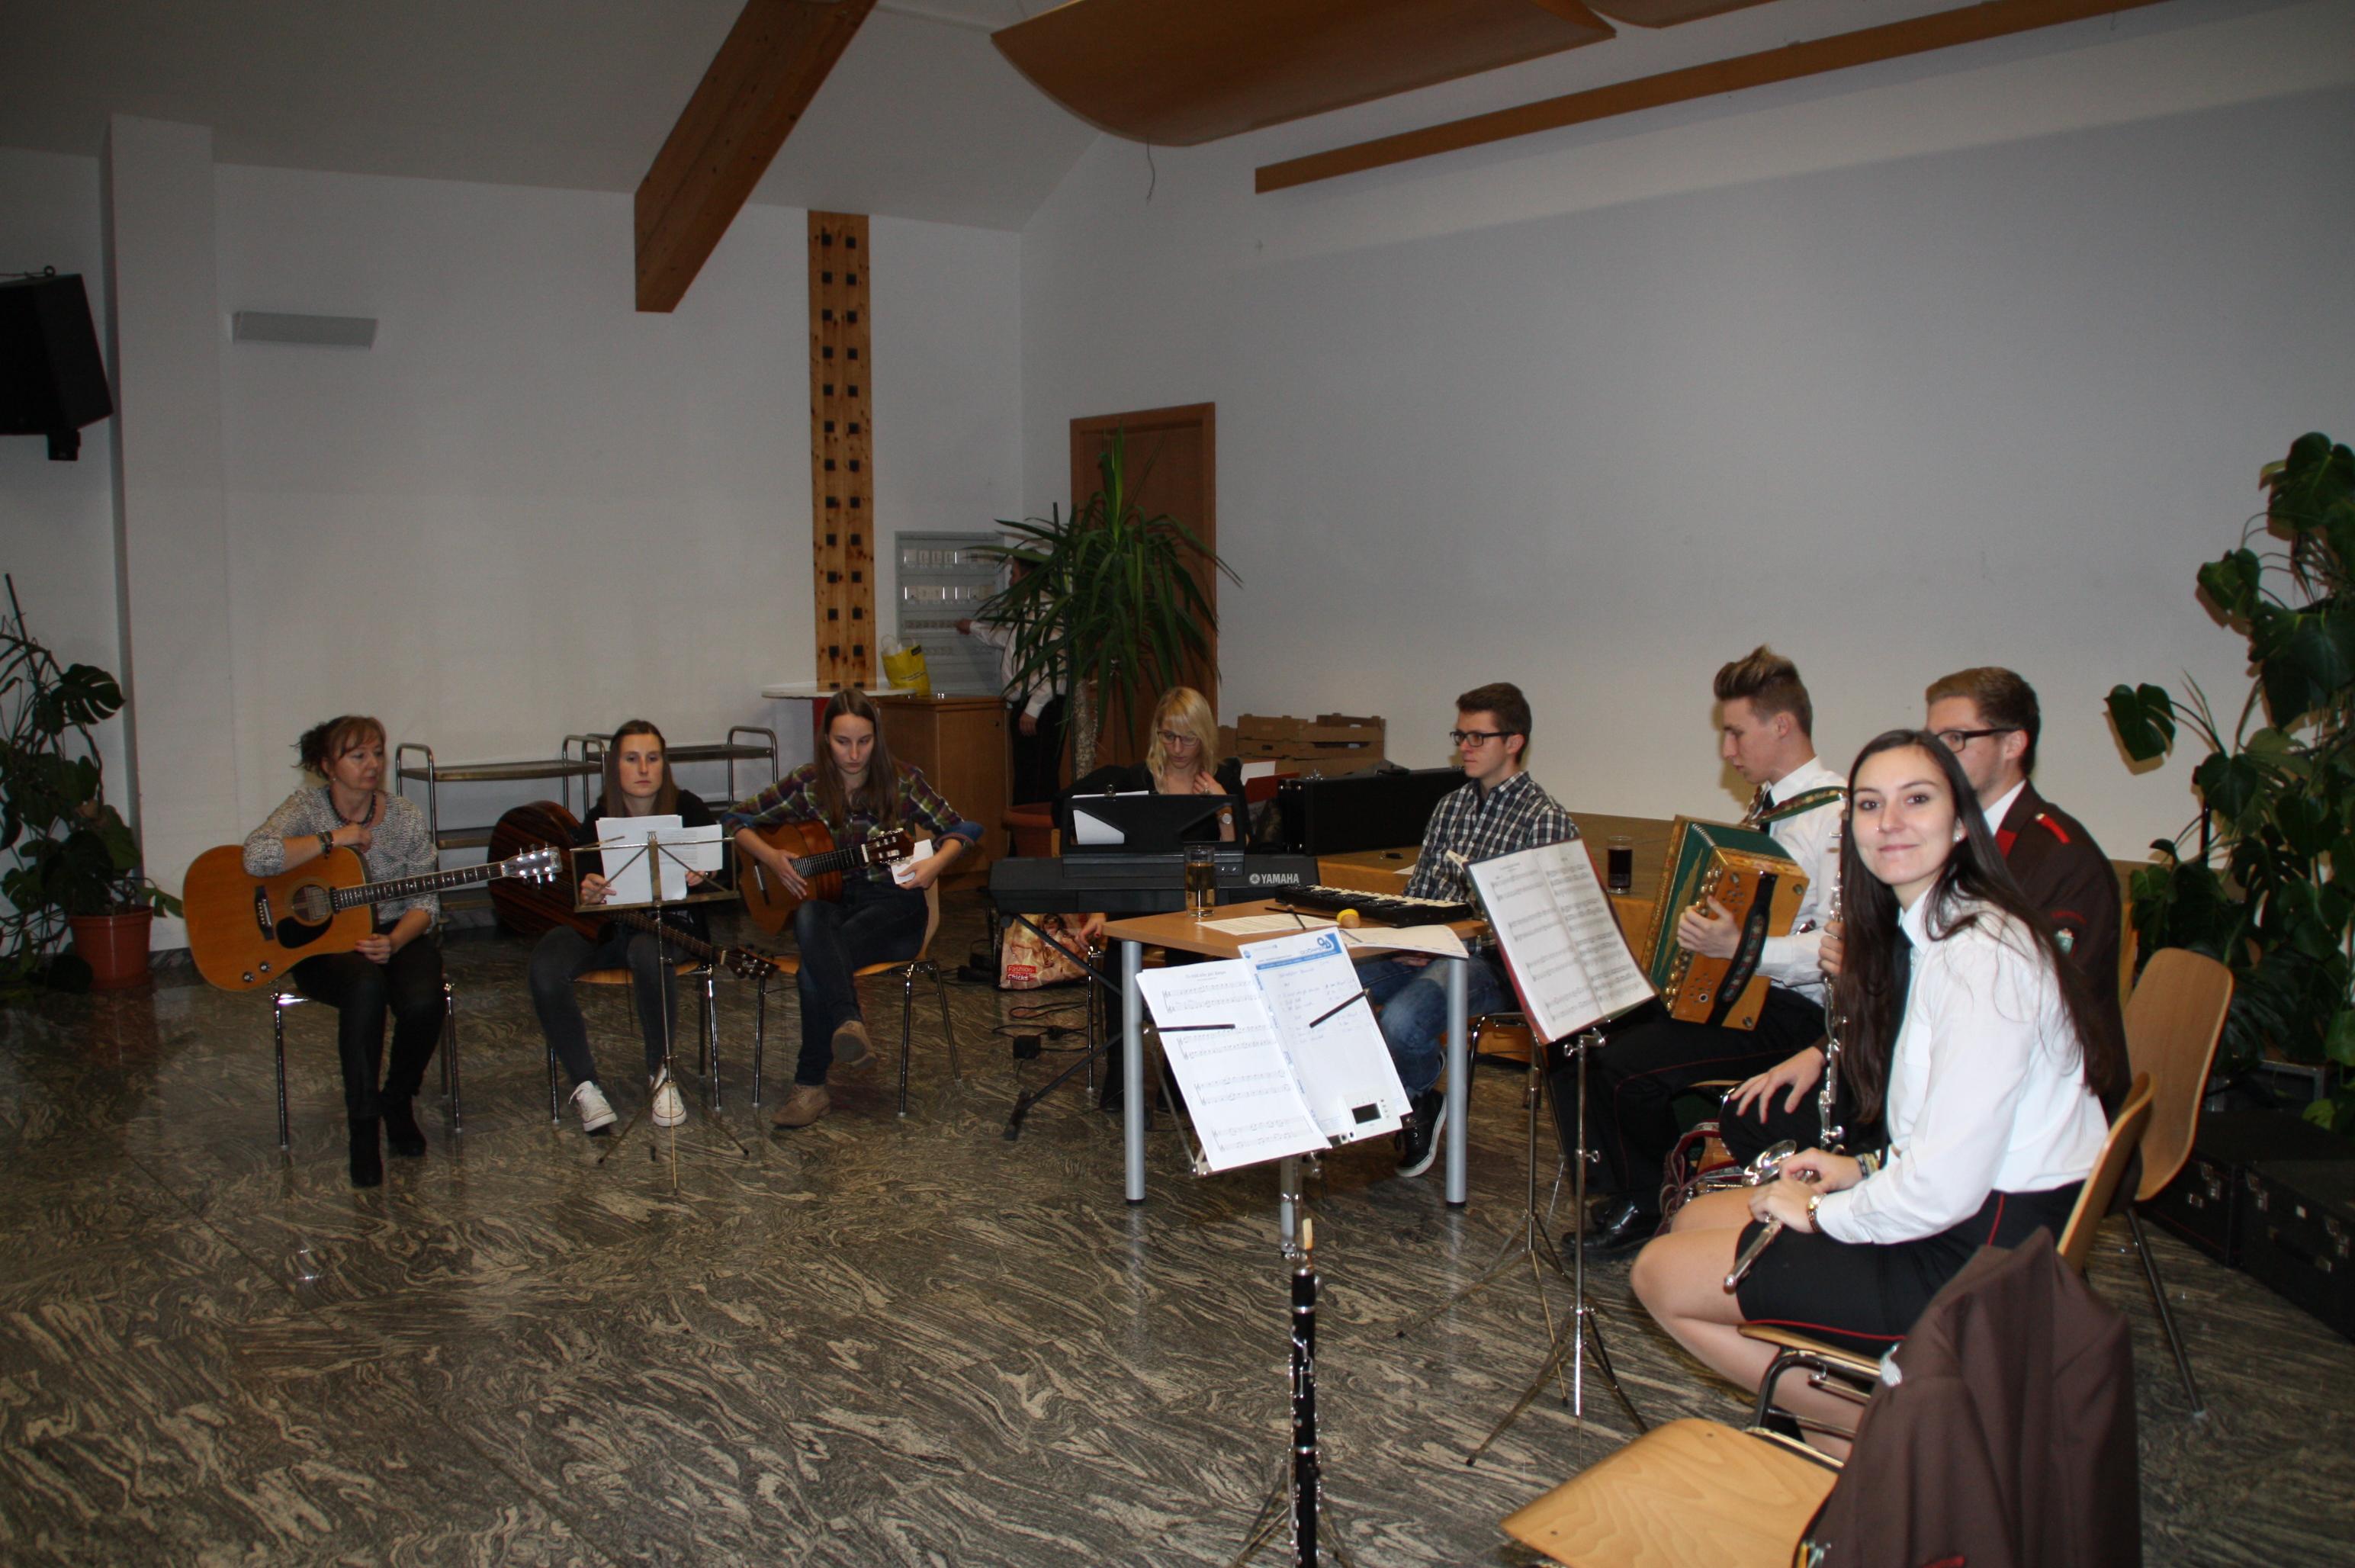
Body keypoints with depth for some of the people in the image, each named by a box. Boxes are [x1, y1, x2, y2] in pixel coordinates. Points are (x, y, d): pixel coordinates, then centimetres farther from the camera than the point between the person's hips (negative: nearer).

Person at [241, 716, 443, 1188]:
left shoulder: (403, 815, 2)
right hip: (319, 943, -2)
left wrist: (394, 942, -20)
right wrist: (334, 838, -19)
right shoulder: (307, 807, -3)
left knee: (423, 1000, -30)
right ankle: (362, 1125, -23)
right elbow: (257, 858, -24)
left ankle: (396, 1101, 1)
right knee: (365, 986, -37)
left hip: (395, 936, 2)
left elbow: (424, 899, -1)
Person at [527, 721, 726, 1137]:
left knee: (648, 953, -38)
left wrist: (702, 876, -34)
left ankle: (660, 1074, -16)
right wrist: (586, 894, -36)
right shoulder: (597, 821, -6)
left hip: (669, 922, -1)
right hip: (605, 926, 2)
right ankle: (584, 1085, -15)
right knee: (546, 966, -29)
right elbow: (575, 897, -11)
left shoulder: (688, 811, -7)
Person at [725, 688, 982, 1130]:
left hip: (893, 903, -2)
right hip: (830, 899, 2)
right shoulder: (808, 783, 3)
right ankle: (850, 1025, -53)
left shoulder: (901, 781, -1)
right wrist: (771, 858, -9)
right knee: (808, 920, -38)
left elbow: (959, 829, 3)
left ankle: (811, 1086, -27)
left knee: (815, 969, -32)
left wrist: (934, 865, -17)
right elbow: (735, 820, 9)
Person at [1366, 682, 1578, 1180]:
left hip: (1492, 963, -6)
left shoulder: (1544, 820, -5)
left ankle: (1419, 1101, 4)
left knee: (1402, 1021, -33)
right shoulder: (1451, 806, 18)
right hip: (1428, 948, 7)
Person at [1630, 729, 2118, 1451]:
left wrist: (1821, 1211, -11)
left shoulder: (1982, 954, -23)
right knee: (1694, 1218, 17)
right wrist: (1867, 1169, 4)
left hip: (1977, 1258, -10)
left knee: (1662, 1275, -5)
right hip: (1966, 1224, 10)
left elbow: (1946, 1187, -26)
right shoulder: (1925, 932, 9)